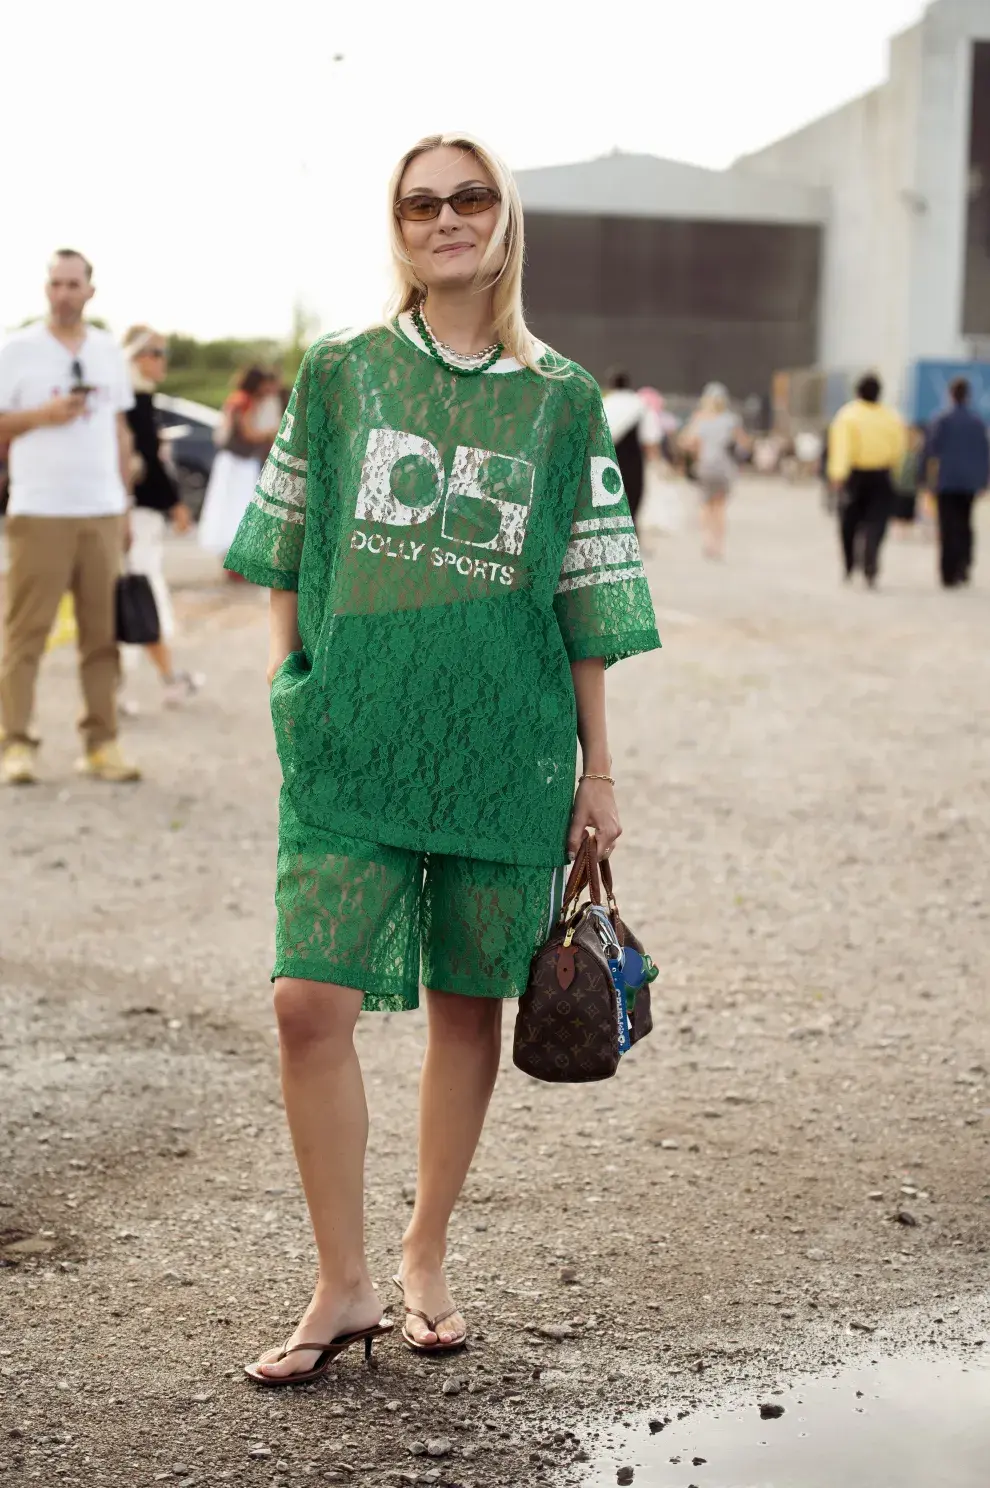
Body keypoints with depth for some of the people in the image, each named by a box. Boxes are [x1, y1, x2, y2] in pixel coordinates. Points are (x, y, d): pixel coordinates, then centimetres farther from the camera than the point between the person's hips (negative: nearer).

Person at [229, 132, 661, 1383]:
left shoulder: (560, 398, 4)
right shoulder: (339, 372, 5)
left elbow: (584, 598, 5)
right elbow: (286, 552, 13)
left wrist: (597, 768, 5)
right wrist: (290, 678, 4)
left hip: (504, 748, 1)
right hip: (348, 741, 0)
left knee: (469, 1001, 8)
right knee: (311, 1002, -8)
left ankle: (425, 1254, 28)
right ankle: (344, 1285, 7)